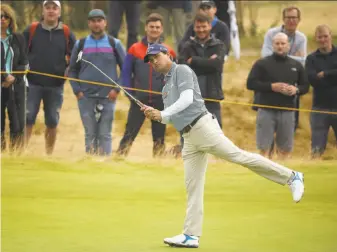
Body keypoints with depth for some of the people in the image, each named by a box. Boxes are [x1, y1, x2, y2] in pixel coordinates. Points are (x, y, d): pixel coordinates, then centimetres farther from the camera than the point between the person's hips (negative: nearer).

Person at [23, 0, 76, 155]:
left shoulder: (66, 33, 2)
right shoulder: (31, 30, 0)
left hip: (56, 86, 1)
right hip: (33, 84, -1)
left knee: (52, 122, 7)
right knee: (27, 119, -7)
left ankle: (49, 154, 17)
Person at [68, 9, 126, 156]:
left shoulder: (114, 44, 7)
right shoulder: (80, 44, 10)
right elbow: (73, 70, 13)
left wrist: (117, 89, -5)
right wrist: (77, 90, 0)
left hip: (108, 97, -1)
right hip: (86, 97, 1)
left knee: (105, 134, -3)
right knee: (90, 134, 2)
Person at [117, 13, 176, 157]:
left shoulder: (168, 52, 6)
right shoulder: (135, 49, 5)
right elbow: (126, 73, 4)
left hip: (160, 102, 1)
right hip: (139, 100, -1)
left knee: (159, 138, 6)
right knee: (129, 134, -6)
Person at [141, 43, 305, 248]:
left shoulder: (182, 70, 0)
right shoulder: (166, 85, 25)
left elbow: (187, 99, -15)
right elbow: (170, 118, 25)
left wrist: (162, 114, -16)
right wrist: (154, 114, 6)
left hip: (203, 127, -8)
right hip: (189, 138, 8)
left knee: (238, 155, -16)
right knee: (193, 186, 4)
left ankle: (291, 177, -10)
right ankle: (191, 236, 3)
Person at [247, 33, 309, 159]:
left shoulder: (296, 65, 11)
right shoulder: (262, 63, 1)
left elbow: (305, 86, 16)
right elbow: (250, 83, -5)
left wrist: (296, 89, -8)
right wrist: (271, 86, -15)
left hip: (287, 112, 3)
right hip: (266, 111, -3)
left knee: (285, 149, 5)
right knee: (264, 148, -4)